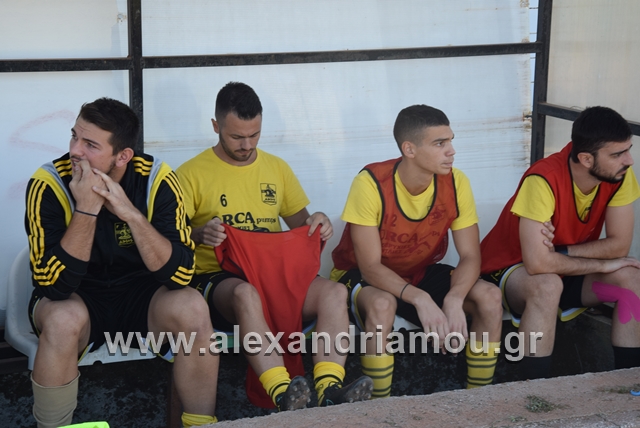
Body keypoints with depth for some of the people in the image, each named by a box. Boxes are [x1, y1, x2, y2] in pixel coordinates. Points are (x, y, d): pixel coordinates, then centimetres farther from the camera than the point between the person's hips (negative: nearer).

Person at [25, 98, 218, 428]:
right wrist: (86, 210, -34)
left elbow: (180, 274, -21)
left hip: (140, 295, 2)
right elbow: (54, 287, -26)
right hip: (77, 298, -1)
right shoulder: (48, 184, -19)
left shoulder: (156, 180, -15)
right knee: (64, 318, -34)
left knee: (191, 308, -27)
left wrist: (132, 214, -32)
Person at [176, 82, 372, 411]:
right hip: (217, 277, -4)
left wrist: (317, 223, 0)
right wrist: (200, 234, -24)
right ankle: (284, 396, -52)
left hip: (275, 273, 5)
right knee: (246, 293, -41)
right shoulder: (191, 174, 2)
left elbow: (299, 223, 24)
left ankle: (329, 391, -40)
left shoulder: (277, 168, 18)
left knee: (334, 291, -25)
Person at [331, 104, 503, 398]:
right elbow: (370, 266, -26)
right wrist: (419, 299, -42)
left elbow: (470, 257, -14)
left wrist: (454, 299, -35)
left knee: (489, 298, -19)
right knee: (382, 305, -38)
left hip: (422, 274, 4)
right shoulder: (371, 183, -27)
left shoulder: (455, 182, -16)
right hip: (363, 277, -4)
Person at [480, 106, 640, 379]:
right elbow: (537, 262, -37)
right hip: (511, 270, -5)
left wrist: (560, 252, -25)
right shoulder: (544, 180, -33)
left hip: (566, 271, 6)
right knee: (548, 286, -36)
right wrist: (601, 264, -24)